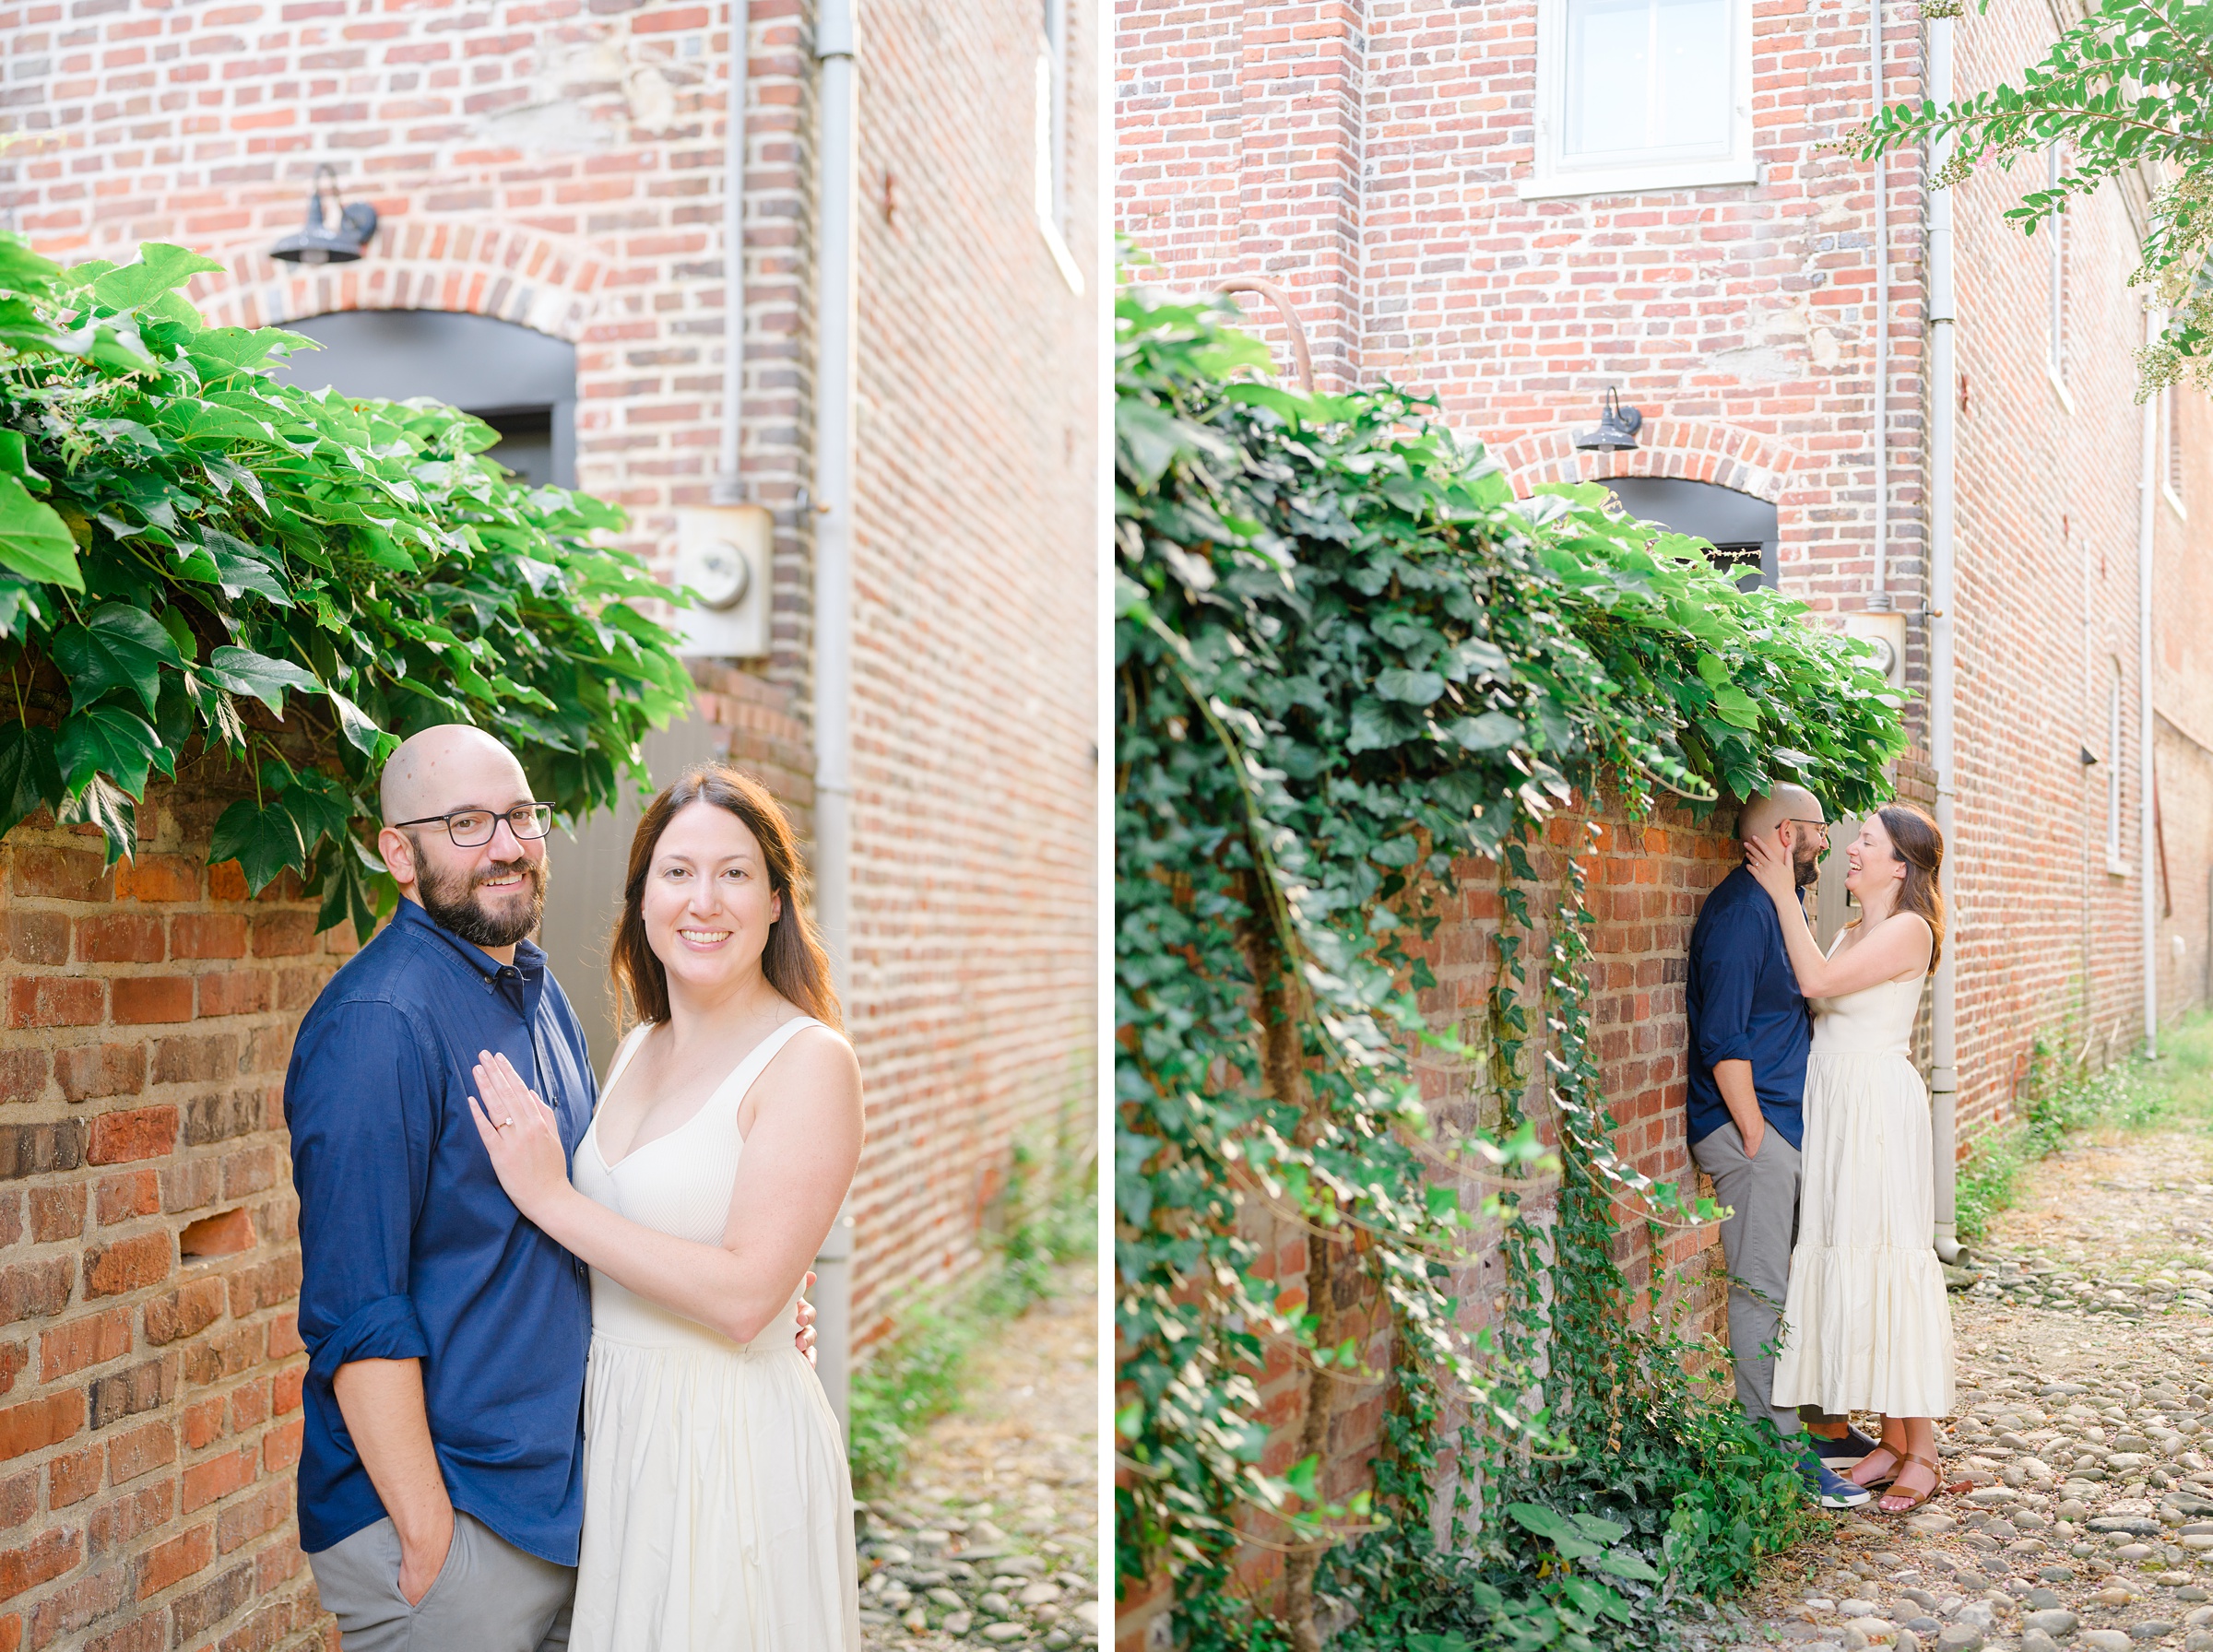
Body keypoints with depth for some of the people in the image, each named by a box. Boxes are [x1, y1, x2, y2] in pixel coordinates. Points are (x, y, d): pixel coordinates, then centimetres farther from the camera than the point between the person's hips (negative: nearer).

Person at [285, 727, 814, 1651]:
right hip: (446, 1516, -8)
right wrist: (427, 1535, -19)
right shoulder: (376, 1024, -17)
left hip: (563, 1501, 8)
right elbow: (355, 1315, -20)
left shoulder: (540, 995, 10)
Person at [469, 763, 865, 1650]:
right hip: (614, 1420, 7)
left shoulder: (808, 1062, -16)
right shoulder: (633, 1051, 6)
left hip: (731, 1435, -7)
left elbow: (743, 1296, -23)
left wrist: (553, 1200, -19)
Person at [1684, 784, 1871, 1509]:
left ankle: (1820, 1422, 25)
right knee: (1763, 1291, -4)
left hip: (1791, 1124, 10)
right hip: (1752, 1128, -10)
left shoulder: (1781, 905, 17)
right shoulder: (1740, 909, -15)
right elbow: (1722, 1038, -19)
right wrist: (1754, 1135, -18)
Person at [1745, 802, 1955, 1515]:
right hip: (1834, 1102, 8)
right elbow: (1818, 997, 8)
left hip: (1879, 1104, -8)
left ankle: (1921, 1456, 4)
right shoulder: (1854, 931, 16)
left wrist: (1784, 894, -15)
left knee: (1890, 1261, -5)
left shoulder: (1908, 929, -10)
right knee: (1848, 1262, 8)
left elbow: (1818, 981, -20)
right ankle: (1891, 1440, 17)